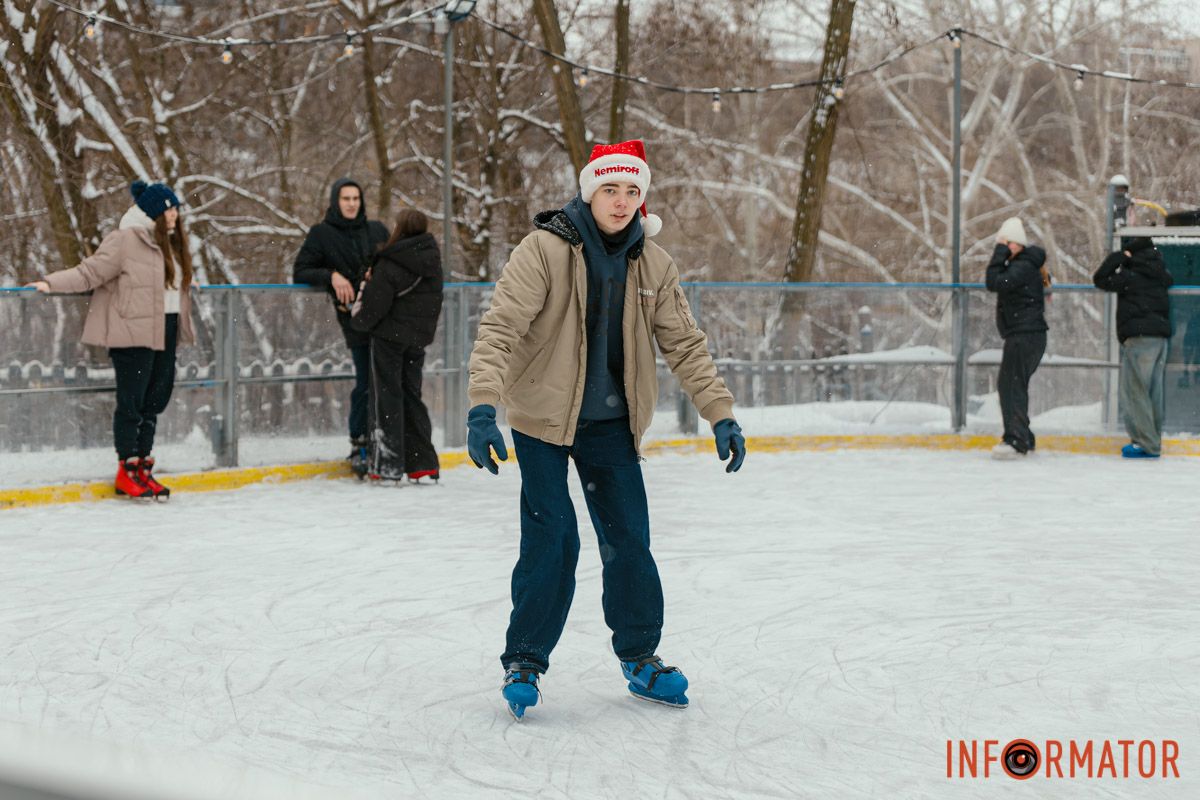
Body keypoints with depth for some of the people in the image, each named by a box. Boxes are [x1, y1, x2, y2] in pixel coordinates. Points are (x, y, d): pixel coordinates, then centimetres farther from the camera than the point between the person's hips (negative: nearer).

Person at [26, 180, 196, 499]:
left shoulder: (170, 242, 13)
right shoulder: (126, 240, -12)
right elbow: (90, 272, -12)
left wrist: (184, 286, 39)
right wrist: (51, 283, -20)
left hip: (165, 332, 8)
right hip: (135, 332, -8)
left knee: (155, 400, 10)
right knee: (132, 401, -1)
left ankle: (143, 468, 20)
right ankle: (127, 471, 9)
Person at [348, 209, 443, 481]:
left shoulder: (392, 264, -17)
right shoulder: (432, 258, 5)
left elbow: (376, 301, -14)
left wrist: (359, 320, 5)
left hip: (390, 336, -6)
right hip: (419, 336, 6)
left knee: (386, 395, 2)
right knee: (411, 395, 14)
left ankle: (388, 464, 1)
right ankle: (423, 462, 12)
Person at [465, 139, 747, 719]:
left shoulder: (652, 264, -1)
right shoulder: (544, 250, -15)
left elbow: (684, 344, 5)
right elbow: (500, 328, -21)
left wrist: (721, 414, -1)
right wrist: (483, 406, -33)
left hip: (613, 424, 4)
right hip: (543, 417, -4)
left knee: (629, 539, 5)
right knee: (552, 541, -9)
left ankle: (640, 657, 23)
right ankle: (524, 661, 8)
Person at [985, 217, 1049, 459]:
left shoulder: (1023, 267, -15)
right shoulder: (1022, 265, 17)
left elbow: (994, 283, -23)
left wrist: (1001, 254, -17)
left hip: (1025, 336, -11)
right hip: (1023, 336, 11)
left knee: (1011, 385, -15)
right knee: (1010, 386, 17)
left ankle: (1016, 440, -19)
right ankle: (1024, 438, 25)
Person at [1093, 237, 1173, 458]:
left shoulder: (1130, 276, -5)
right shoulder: (1160, 275, 13)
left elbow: (1100, 279, -1)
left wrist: (1119, 257, 5)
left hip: (1139, 337, -7)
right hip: (1161, 336, 7)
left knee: (1134, 391, -5)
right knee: (1155, 392, 9)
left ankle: (1146, 444, -10)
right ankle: (1153, 442, 11)